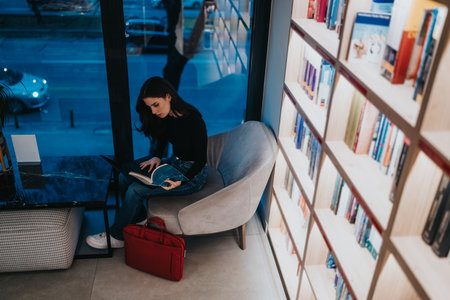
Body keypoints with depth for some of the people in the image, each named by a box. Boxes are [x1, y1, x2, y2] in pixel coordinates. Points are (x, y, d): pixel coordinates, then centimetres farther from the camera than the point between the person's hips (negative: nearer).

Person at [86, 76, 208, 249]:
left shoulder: (193, 120, -26)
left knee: (135, 190, -17)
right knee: (124, 178, -2)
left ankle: (116, 237, 4)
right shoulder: (167, 116, -4)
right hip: (174, 163, 8)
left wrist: (181, 181, -33)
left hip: (192, 175, -8)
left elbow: (201, 160, -21)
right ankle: (139, 219, 16)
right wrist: (157, 157, -3)